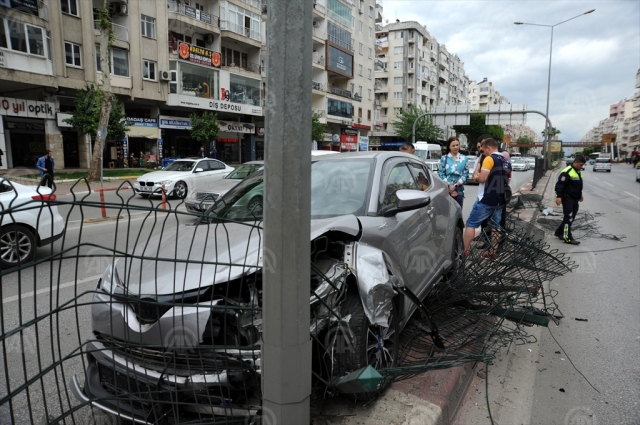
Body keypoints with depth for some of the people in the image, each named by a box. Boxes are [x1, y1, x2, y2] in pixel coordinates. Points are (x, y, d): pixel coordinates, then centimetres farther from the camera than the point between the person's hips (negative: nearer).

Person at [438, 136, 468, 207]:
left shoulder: (464, 159, 7)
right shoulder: (444, 158, 4)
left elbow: (466, 174, 1)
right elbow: (440, 173, -1)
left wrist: (456, 185, -10)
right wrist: (449, 186, -9)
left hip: (459, 190, 1)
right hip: (446, 190, -1)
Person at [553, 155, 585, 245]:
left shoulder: (578, 172, 15)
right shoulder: (567, 172, -16)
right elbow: (559, 185, -22)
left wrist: (580, 195, 31)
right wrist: (559, 196, -30)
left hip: (575, 199, 10)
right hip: (567, 198, -10)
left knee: (571, 218, 13)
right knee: (568, 218, -9)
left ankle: (559, 232, 24)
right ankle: (568, 238, -6)